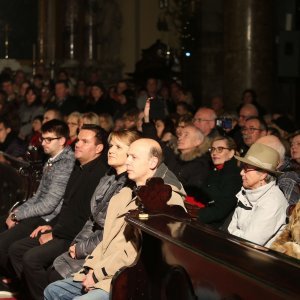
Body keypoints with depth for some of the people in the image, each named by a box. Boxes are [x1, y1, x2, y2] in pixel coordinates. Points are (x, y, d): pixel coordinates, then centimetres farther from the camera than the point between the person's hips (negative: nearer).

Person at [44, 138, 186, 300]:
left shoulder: (166, 199, -13)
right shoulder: (125, 194, 19)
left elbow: (137, 249, -20)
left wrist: (97, 274, -16)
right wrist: (91, 268, 0)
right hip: (102, 275, 9)